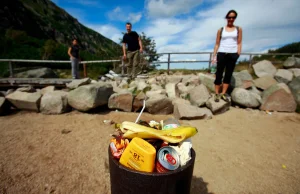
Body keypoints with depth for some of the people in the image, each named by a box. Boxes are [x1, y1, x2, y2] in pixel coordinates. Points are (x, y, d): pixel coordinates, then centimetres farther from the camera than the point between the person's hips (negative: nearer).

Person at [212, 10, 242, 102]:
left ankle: (223, 94, 11)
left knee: (228, 74, 3)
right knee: (219, 74, -2)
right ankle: (217, 94, 5)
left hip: (232, 54, 2)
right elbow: (217, 44, 5)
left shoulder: (238, 29, 10)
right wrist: (214, 56, -1)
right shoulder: (221, 30, 8)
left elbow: (239, 43, 7)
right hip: (222, 54, -1)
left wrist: (238, 55, -3)